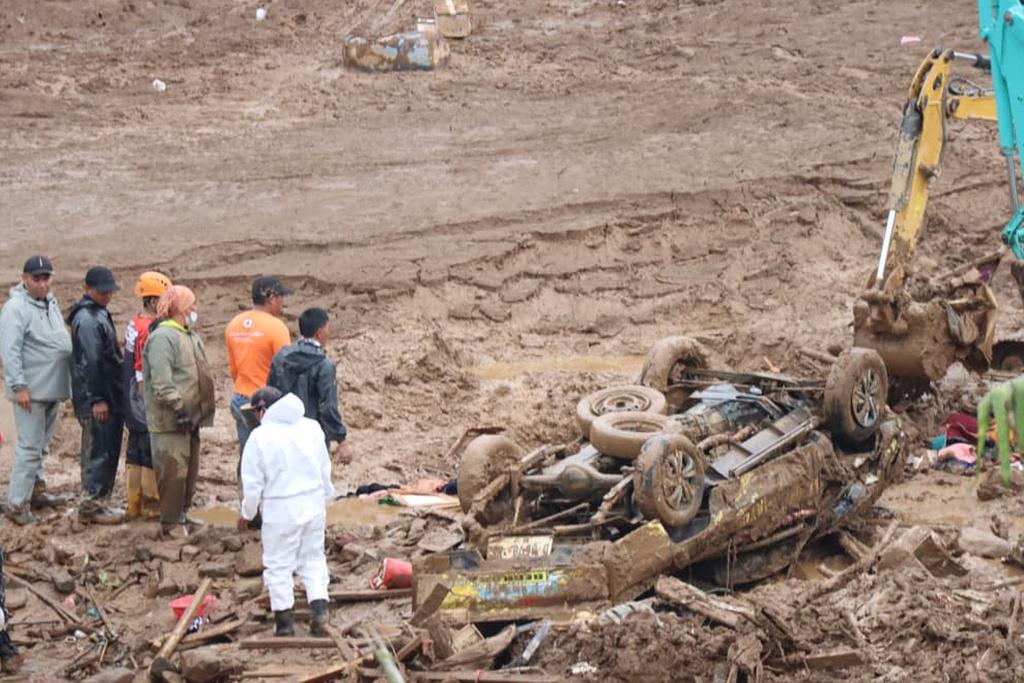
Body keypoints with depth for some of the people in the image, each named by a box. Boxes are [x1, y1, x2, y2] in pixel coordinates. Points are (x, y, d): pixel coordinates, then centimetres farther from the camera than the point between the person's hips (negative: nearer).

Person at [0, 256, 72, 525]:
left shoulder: (50, 302, 12)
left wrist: (66, 381, 18)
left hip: (53, 388, 8)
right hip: (32, 390, -8)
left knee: (42, 445, 17)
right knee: (29, 447, -7)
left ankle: (36, 491, 28)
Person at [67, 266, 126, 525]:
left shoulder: (99, 314, 17)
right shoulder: (87, 319, -16)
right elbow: (90, 361, -21)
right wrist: (98, 399, -22)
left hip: (108, 396, 10)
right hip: (97, 399, -10)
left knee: (105, 451, 14)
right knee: (100, 452, -6)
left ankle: (96, 503, 20)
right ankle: (91, 506, -1)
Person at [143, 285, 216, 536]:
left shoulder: (190, 336, 18)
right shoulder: (162, 337, -16)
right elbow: (161, 381, -24)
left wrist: (202, 410, 24)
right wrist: (177, 408, -24)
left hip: (190, 418, 10)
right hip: (169, 421, -10)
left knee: (189, 470, 16)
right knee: (173, 471, -8)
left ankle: (183, 514, 28)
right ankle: (169, 523, -2)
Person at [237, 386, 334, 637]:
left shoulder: (260, 436, -11)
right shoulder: (312, 428, 3)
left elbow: (253, 481, -7)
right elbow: (325, 469, 12)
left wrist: (246, 513, 8)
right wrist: (325, 501, 25)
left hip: (280, 509, -5)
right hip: (313, 503, 5)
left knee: (278, 565, 7)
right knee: (313, 558, 16)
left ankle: (284, 621, 12)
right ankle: (320, 612, 7)